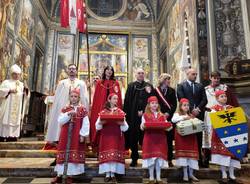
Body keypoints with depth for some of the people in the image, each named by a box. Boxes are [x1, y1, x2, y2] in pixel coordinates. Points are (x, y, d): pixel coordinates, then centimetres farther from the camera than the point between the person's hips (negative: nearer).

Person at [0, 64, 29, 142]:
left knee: (16, 120, 1)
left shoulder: (22, 85, 16)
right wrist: (9, 90, -17)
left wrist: (26, 90, -7)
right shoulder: (6, 82, 5)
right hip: (7, 108, -3)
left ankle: (13, 137, 6)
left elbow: (26, 96, 11)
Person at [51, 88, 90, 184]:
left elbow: (86, 124, -6)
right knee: (63, 154, 7)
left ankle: (70, 176, 15)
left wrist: (83, 135, -12)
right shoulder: (65, 109, 6)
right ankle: (59, 175, 20)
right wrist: (68, 114, -18)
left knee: (74, 154, 3)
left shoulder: (83, 109, -1)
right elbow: (60, 121, -5)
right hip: (65, 136, 2)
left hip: (77, 136, -2)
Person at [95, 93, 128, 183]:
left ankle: (113, 174, 11)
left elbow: (125, 127, 1)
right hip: (106, 136, 0)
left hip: (117, 136, 0)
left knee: (115, 154, -1)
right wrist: (101, 122, -18)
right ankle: (107, 174, 11)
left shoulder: (120, 112, 5)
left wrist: (122, 123, -20)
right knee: (106, 154, 0)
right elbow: (97, 126, 2)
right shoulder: (103, 112, 5)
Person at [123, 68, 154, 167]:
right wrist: (126, 114, -4)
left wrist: (143, 111, -9)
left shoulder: (149, 86, 9)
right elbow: (127, 101, 4)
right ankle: (134, 158, 16)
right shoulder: (131, 86, 9)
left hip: (145, 115, 0)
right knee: (133, 137, 4)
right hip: (133, 115, 1)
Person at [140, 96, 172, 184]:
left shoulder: (162, 116, 12)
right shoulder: (145, 115, 3)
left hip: (160, 139, 2)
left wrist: (169, 126, -13)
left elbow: (166, 126, 7)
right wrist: (143, 126, -21)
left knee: (159, 157, 4)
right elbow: (142, 127, 0)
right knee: (150, 157, 2)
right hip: (149, 139, -2)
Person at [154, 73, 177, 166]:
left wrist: (168, 113, -9)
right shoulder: (156, 90, 4)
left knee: (169, 139, 3)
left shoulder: (172, 91, 9)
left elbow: (174, 104, 4)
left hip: (169, 117, 2)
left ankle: (169, 159, 11)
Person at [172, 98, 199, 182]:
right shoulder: (177, 114, 1)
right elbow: (173, 120, -20)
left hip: (191, 137, 4)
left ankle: (191, 174, 17)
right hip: (182, 137, -4)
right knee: (183, 153, -2)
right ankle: (185, 174, 9)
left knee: (191, 153, 5)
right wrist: (183, 117, -25)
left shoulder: (191, 116, 14)